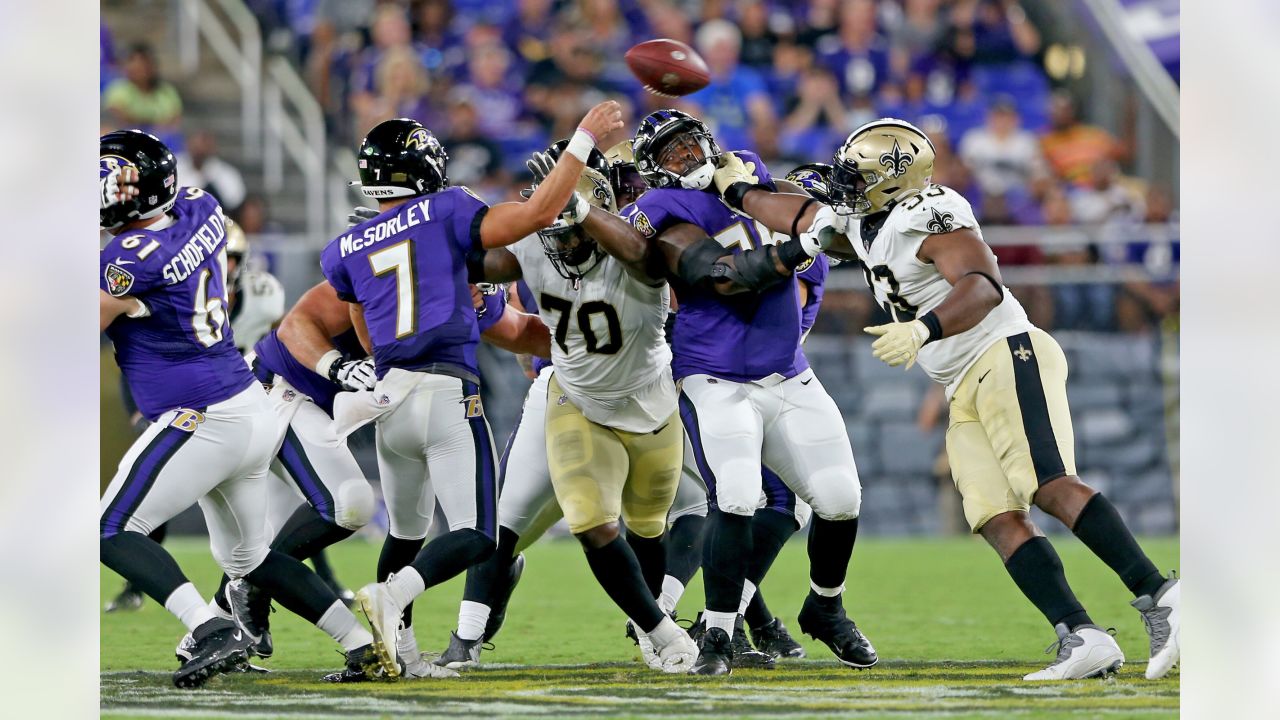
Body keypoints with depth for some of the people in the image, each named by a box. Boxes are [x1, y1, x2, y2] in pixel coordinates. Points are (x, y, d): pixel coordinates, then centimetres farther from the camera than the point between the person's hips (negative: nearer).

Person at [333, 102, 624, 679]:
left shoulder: (345, 252, 13)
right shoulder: (443, 214, 0)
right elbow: (537, 215, -6)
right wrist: (585, 141, 1)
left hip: (389, 398, 5)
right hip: (447, 393, -5)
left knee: (406, 533, 23)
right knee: (476, 537, -8)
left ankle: (396, 645, 19)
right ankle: (389, 597, -30)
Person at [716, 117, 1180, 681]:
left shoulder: (928, 216, -12)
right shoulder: (863, 228, 17)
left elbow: (983, 287, -25)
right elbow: (797, 219, 34)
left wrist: (924, 329, -38)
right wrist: (734, 188, 41)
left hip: (1008, 356, -9)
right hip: (967, 393, 9)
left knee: (1050, 485, -25)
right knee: (999, 519, -7)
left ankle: (1158, 594, -30)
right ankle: (1082, 639, -17)